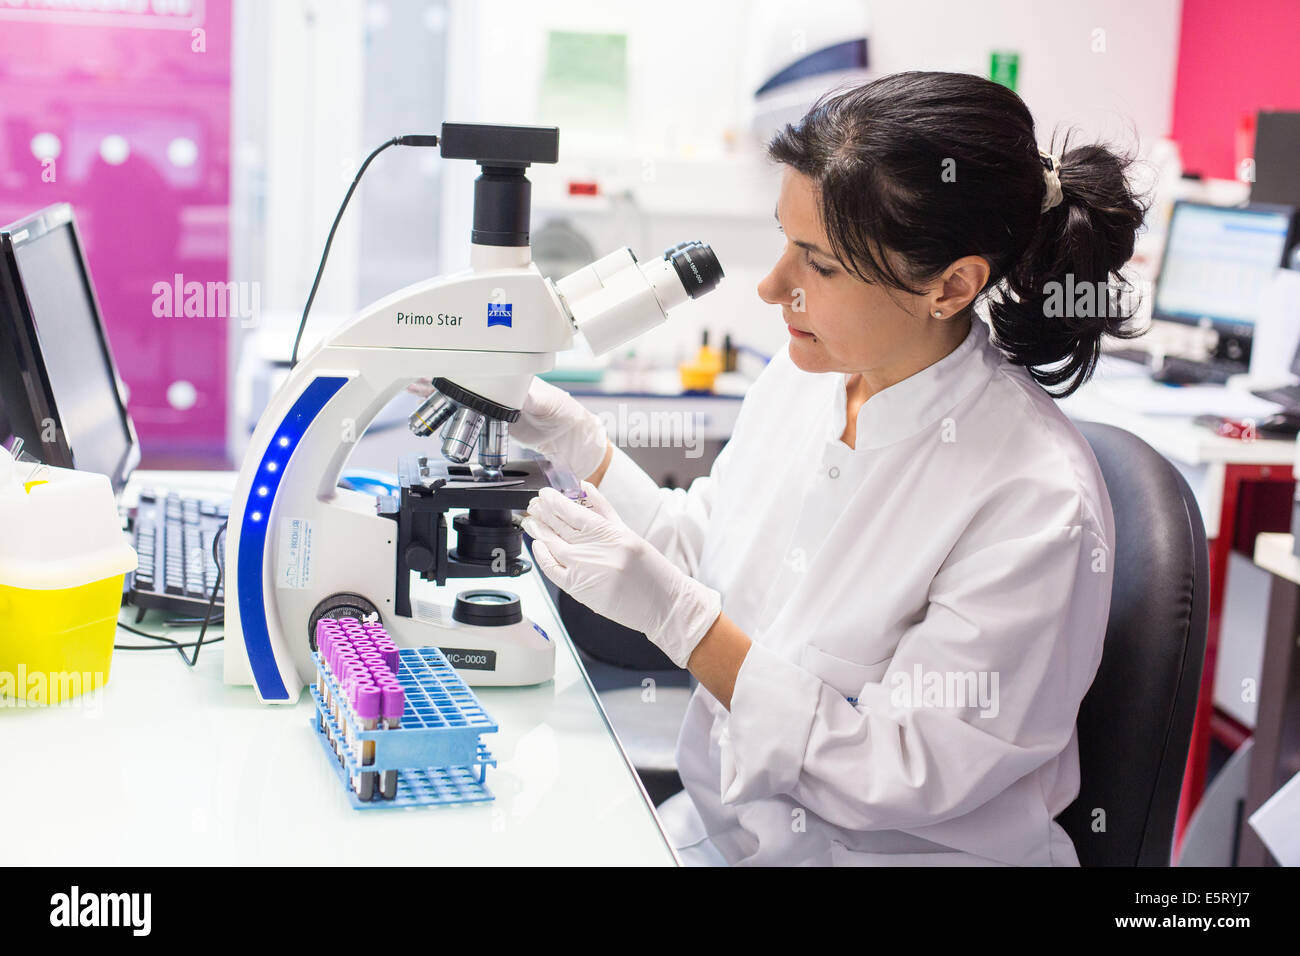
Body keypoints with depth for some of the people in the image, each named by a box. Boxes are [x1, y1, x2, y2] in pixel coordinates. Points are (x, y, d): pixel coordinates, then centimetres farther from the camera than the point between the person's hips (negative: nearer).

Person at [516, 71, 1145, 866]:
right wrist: (579, 442, 0)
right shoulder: (802, 376, -3)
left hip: (887, 848, -6)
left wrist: (676, 614, -26)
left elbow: (905, 776, -22)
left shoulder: (1037, 502, -24)